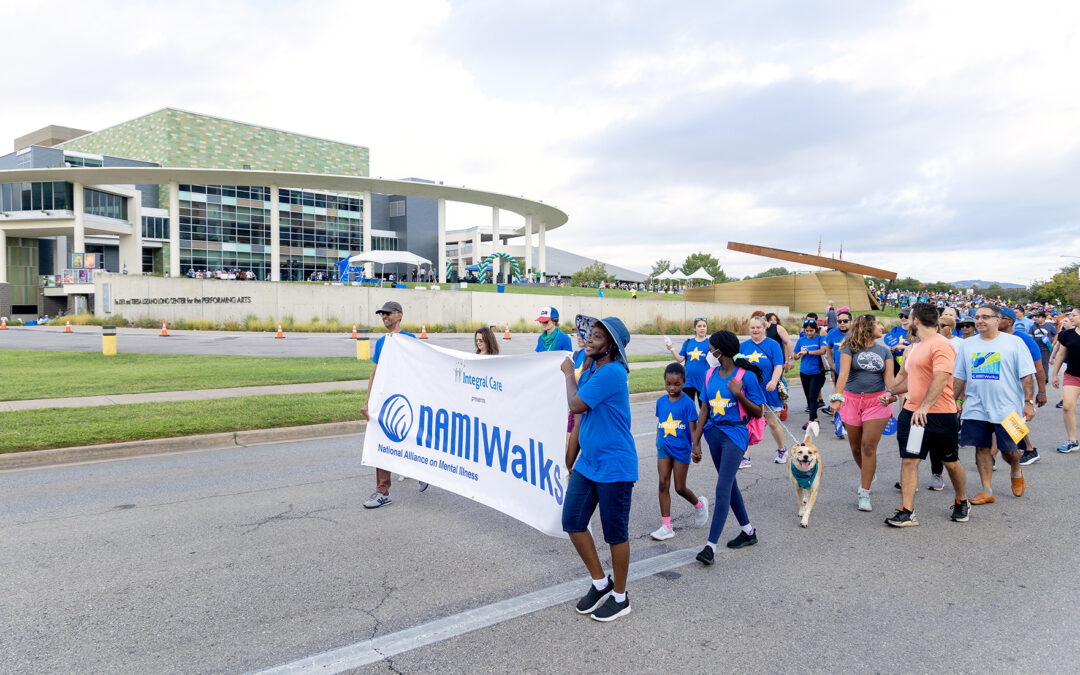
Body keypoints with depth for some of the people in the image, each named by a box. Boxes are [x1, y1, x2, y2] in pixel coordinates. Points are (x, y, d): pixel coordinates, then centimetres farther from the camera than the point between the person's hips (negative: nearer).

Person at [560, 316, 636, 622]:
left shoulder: (612, 373, -20)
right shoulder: (590, 369, 8)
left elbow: (577, 405, -20)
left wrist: (569, 373, -3)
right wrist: (571, 456, 19)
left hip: (614, 468, -9)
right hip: (587, 464, 9)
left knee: (615, 533, 6)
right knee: (573, 522, 10)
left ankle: (620, 597, 25)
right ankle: (600, 583, 29)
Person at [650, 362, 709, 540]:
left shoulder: (687, 403, -11)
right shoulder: (661, 401, 3)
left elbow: (693, 429, -11)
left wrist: (696, 450, -21)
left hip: (681, 449, -4)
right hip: (664, 448, 4)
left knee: (680, 488, 4)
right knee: (663, 484, -1)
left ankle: (699, 505, 37)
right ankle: (666, 526, 5)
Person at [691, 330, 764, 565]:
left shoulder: (746, 376, -11)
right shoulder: (711, 375, 6)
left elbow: (758, 413, -6)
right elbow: (705, 409, 10)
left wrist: (739, 395, -21)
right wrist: (696, 441, 8)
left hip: (735, 434, -7)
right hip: (714, 432, 7)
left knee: (723, 488, -11)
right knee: (729, 484, 16)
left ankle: (711, 545, -9)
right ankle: (748, 531, 34)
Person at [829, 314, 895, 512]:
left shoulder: (884, 351, 10)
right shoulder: (850, 348, 0)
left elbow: (889, 379, 3)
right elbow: (843, 374, -10)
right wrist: (837, 398, -21)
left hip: (877, 401, 1)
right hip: (852, 400, -1)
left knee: (869, 446, -7)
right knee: (856, 447, 8)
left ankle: (864, 494, -2)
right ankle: (866, 473, 38)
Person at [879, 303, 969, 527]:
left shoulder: (941, 345, -14)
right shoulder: (914, 347, 15)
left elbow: (941, 378, -25)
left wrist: (924, 407, -32)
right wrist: (891, 393, 23)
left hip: (939, 414, -7)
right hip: (911, 412, 8)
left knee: (951, 462, 11)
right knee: (908, 460, 0)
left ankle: (961, 502, 34)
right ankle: (907, 512, 1)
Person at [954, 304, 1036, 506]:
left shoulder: (1014, 342, -2)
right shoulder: (968, 344, 9)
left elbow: (1027, 375, -3)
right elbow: (960, 377, 15)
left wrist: (1029, 402, -10)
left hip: (1007, 409, -3)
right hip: (975, 409, 3)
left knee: (1008, 450, 4)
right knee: (981, 447, 4)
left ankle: (1016, 472, 37)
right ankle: (987, 491, 13)